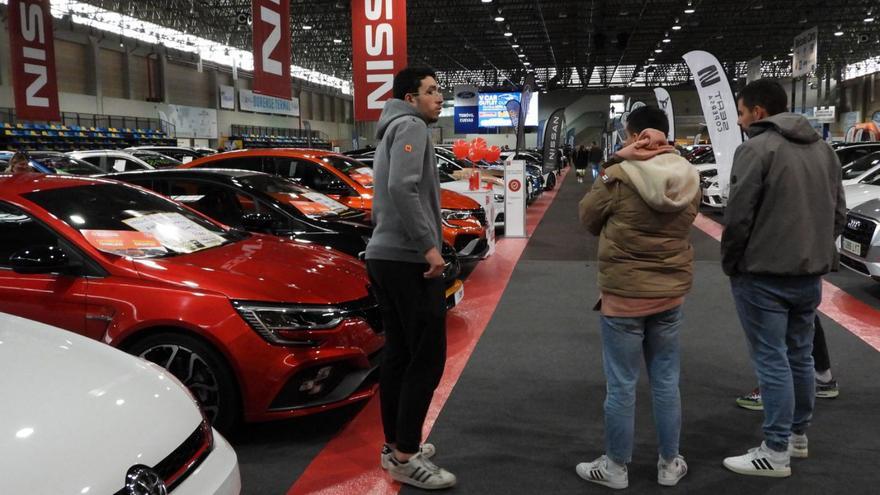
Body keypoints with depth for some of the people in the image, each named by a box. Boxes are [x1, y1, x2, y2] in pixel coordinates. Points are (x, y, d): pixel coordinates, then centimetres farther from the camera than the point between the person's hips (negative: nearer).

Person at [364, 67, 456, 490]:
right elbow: (402, 188, -23)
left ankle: (396, 445, 20)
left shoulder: (392, 130, 23)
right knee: (426, 356, -7)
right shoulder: (411, 126, -8)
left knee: (398, 354, 13)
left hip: (384, 255, 10)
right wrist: (429, 245, -21)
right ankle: (406, 457, -3)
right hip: (408, 258, -10)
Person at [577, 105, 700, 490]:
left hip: (624, 294, -5)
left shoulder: (618, 177, -16)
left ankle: (615, 468, 20)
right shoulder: (689, 177, -2)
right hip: (671, 292, 5)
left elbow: (589, 219, 0)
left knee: (622, 385, 6)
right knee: (666, 381, 16)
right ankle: (669, 464, 28)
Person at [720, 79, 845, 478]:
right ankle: (797, 435, 29)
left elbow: (738, 217, -16)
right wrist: (817, 252, 18)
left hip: (764, 274, -8)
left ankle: (776, 452, 4)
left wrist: (730, 263, -2)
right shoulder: (823, 148, 13)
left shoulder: (757, 149, -13)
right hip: (810, 272, 8)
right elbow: (838, 212, 14)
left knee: (771, 361, -2)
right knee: (800, 356, 17)